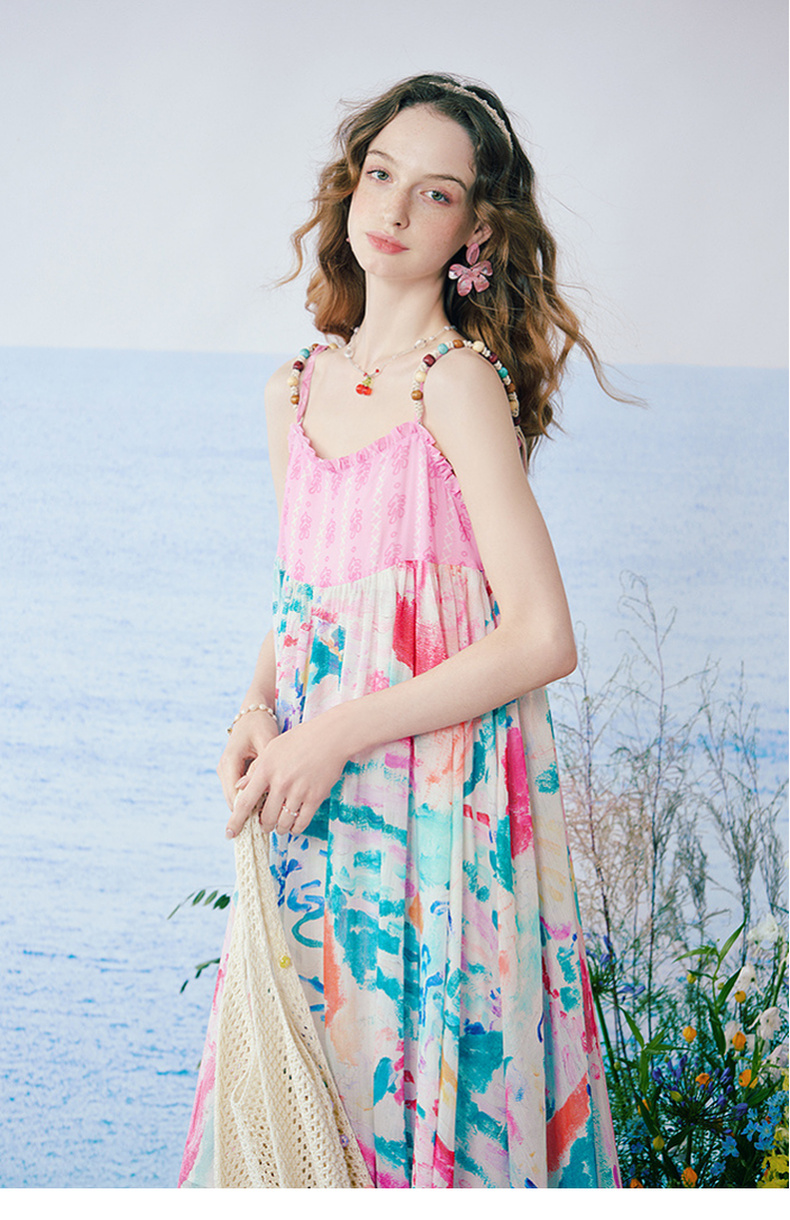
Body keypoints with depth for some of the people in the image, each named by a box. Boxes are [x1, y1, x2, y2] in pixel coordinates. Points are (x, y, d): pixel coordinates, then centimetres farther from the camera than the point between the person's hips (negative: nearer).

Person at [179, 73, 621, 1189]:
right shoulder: (293, 394, 10)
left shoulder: (460, 384, -10)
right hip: (317, 799, 6)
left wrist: (336, 734, -15)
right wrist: (258, 710, 0)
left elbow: (543, 639, -15)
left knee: (419, 1075, 2)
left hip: (441, 790, -6)